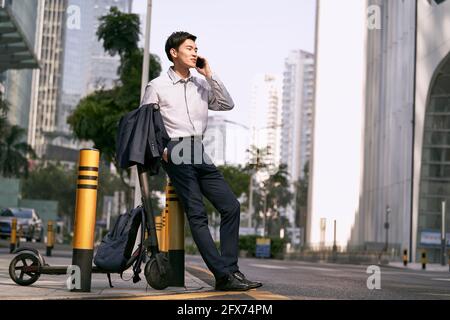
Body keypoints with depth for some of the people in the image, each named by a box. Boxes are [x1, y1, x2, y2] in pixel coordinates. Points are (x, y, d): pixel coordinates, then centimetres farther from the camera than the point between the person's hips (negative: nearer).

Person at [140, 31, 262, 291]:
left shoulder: (201, 85, 18)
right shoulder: (157, 87, 4)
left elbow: (227, 104, 8)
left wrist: (209, 75, 3)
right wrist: (159, 149, -9)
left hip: (200, 155, 6)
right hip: (176, 154, -6)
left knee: (231, 206, -2)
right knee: (197, 215, -10)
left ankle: (230, 269, 1)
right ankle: (224, 276, -13)